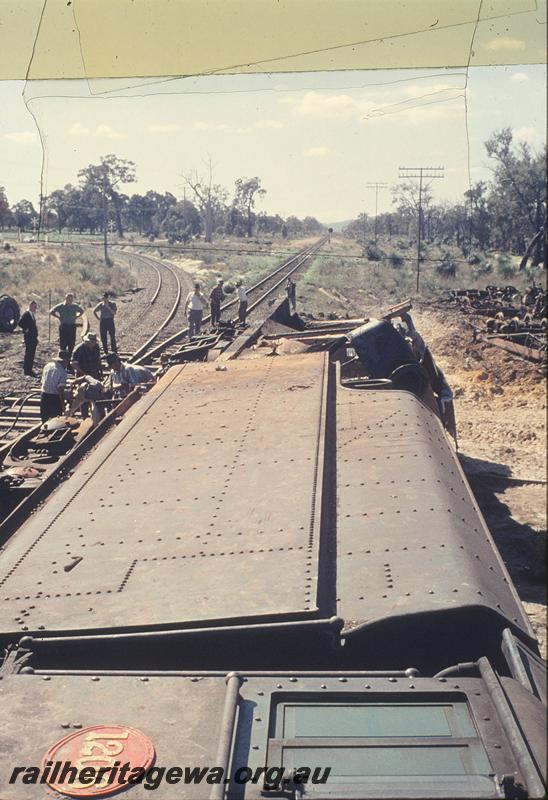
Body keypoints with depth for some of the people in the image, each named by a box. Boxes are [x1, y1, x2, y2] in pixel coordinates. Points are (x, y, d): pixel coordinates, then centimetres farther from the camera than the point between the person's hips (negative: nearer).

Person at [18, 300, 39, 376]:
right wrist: (26, 329, -14)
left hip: (33, 337, 9)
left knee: (31, 354, 12)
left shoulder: (33, 314, 15)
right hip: (28, 337, -9)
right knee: (28, 354, -5)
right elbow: (20, 323, -21)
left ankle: (30, 369, 19)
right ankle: (27, 370, -1)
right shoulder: (26, 314, -13)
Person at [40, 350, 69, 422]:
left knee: (44, 420, 17)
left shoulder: (47, 366, 4)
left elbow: (42, 381, 11)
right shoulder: (63, 372, -15)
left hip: (44, 396, 6)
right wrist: (63, 405, -12)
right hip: (55, 398, -6)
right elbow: (60, 390, -18)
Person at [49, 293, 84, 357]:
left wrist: (76, 317, 9)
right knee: (63, 343, -2)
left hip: (72, 326, 2)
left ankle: (70, 356, 12)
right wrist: (59, 317, -2)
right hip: (63, 326, -2)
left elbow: (82, 311, 22)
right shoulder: (61, 306, -1)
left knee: (71, 343, 4)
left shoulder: (75, 306, 6)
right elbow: (51, 311, 5)